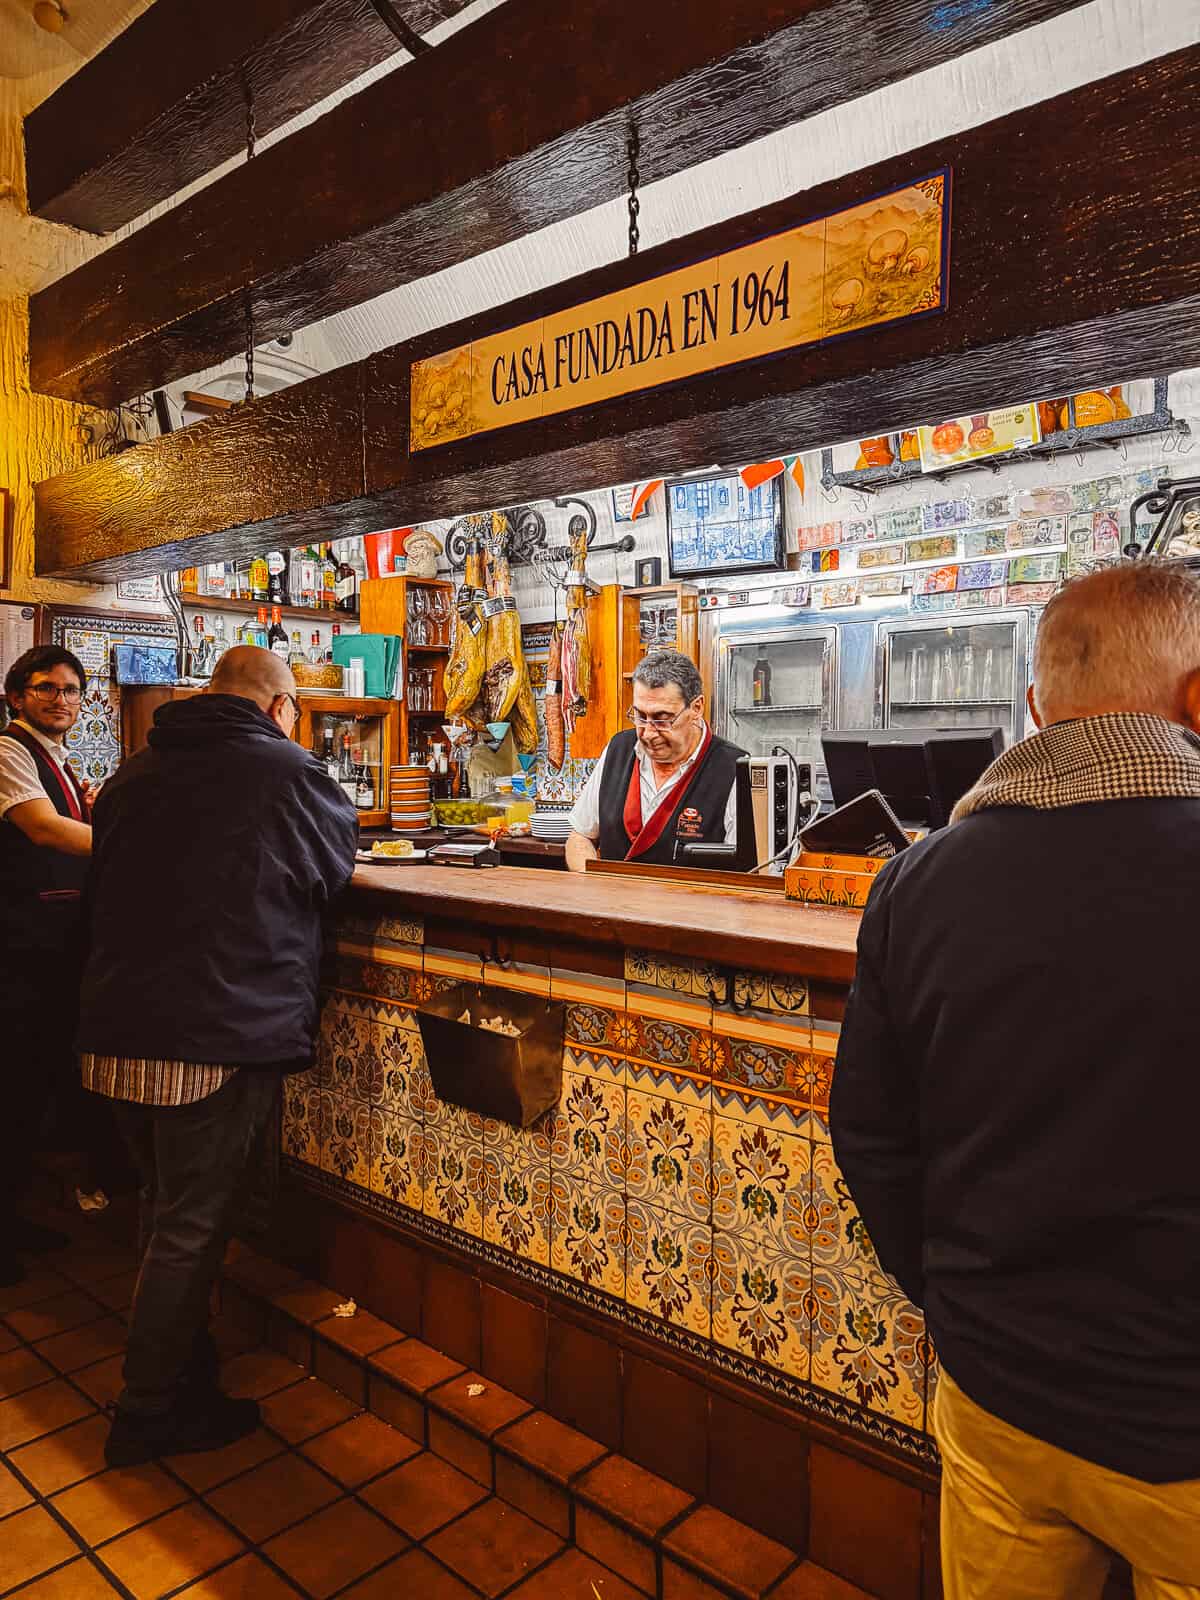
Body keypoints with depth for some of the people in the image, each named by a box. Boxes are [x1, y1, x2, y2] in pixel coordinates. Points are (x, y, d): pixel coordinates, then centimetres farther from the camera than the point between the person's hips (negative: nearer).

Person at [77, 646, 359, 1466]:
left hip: (117, 1033, 7)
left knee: (169, 1213, 23)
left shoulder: (133, 772, 9)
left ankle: (183, 1366, 40)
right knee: (191, 1230, 8)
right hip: (217, 1042, -7)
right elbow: (336, 867, 6)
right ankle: (151, 1416, 23)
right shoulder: (289, 774, -10)